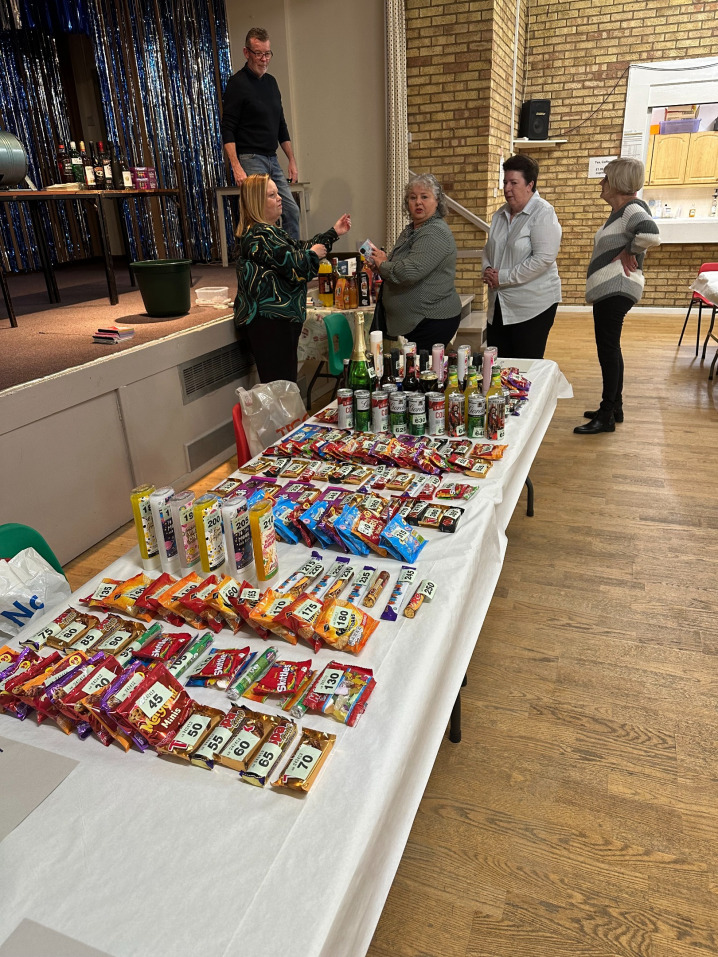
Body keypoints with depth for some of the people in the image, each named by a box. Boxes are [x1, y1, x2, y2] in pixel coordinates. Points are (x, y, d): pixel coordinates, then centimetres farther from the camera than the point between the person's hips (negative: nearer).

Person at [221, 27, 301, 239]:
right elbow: (227, 129, -13)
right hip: (249, 160, -7)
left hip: (272, 159, 7)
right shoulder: (238, 83, -7)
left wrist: (292, 160, 16)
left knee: (291, 211, 5)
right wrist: (236, 167, -23)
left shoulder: (271, 82, 15)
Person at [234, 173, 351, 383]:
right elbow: (295, 267, -18)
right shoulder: (259, 235, -14)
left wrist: (333, 233, 24)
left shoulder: (269, 231, 21)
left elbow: (300, 248, 26)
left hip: (279, 319, 11)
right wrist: (313, 254, 2)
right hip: (270, 322, -11)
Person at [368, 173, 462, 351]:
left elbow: (410, 272, -28)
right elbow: (401, 264, 30)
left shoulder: (435, 233, -16)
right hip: (417, 320, 10)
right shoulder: (411, 229, 15)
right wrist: (384, 259, 7)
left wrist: (382, 265, -10)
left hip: (434, 321, -10)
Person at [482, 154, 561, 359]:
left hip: (533, 307, -7)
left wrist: (503, 278, -18)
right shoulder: (500, 215, 12)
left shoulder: (543, 213, -10)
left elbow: (544, 259, -20)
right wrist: (487, 269, -2)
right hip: (499, 306, 7)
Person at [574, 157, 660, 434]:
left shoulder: (632, 209, -14)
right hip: (608, 290, 10)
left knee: (608, 349, -8)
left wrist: (629, 253, -19)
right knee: (609, 349, 14)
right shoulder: (620, 211, 17)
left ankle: (607, 416, -3)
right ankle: (614, 408, 23)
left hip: (616, 290, -10)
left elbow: (651, 234, -34)